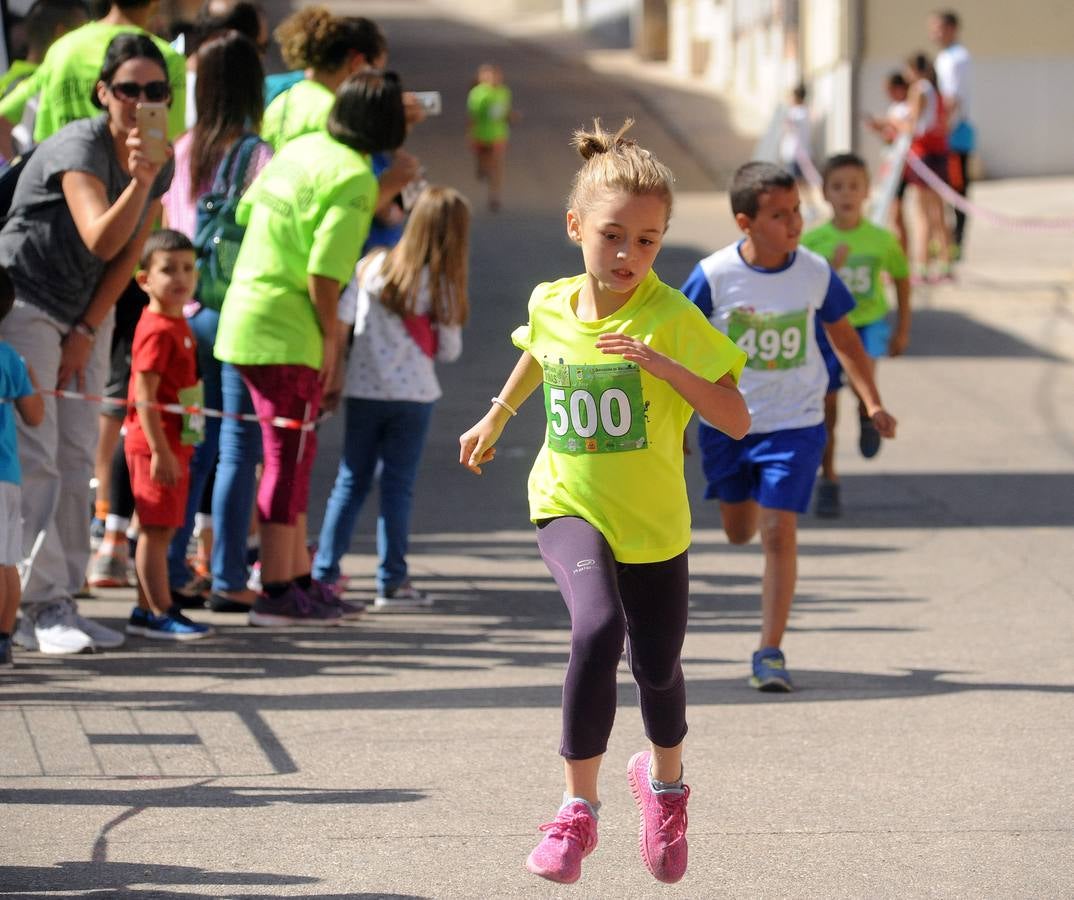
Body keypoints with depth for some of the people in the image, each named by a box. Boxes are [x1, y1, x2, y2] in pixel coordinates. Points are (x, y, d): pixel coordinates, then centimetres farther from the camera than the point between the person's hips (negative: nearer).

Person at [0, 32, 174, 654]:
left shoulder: (162, 164, 0)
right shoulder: (78, 148, -22)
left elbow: (129, 256, 3)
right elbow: (101, 240, -35)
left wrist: (86, 333, -2)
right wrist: (137, 182, -50)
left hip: (88, 316, 8)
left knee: (78, 461, 6)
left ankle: (61, 604, 10)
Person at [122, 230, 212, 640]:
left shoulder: (177, 324, 13)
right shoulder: (157, 330, -17)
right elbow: (144, 396, -20)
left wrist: (172, 449, 19)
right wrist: (160, 450, -23)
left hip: (174, 444, 10)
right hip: (155, 445, -10)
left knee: (160, 529, 13)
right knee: (156, 529, -5)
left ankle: (146, 611, 19)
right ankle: (161, 613, -3)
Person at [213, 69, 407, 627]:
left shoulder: (301, 149, 10)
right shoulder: (354, 178, -14)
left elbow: (245, 213, 17)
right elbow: (324, 271, -21)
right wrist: (330, 335, -8)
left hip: (242, 316, 8)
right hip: (287, 331, -8)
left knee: (292, 454, 17)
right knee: (289, 456, -2)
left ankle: (300, 577, 25)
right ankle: (276, 593, 1)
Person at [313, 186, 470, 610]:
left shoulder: (371, 266, 0)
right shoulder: (442, 283, -6)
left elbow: (338, 324, -2)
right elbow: (449, 349, -2)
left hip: (363, 390, 2)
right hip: (413, 395, -2)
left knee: (351, 482, 10)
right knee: (398, 486, 3)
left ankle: (324, 572, 9)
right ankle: (391, 582, 5)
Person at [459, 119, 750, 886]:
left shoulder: (673, 318, -16)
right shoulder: (550, 305, -4)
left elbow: (736, 419, -20)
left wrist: (662, 365, -31)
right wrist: (497, 417, 28)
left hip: (653, 521, 0)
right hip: (570, 506, 0)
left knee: (657, 666, 9)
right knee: (598, 629, -27)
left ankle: (666, 782, 44)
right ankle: (579, 809, -17)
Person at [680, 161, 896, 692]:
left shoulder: (816, 274, -11)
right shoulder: (715, 276, -16)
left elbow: (844, 338, 5)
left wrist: (872, 403, -3)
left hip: (795, 423, -1)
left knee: (779, 532, -12)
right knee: (739, 532, 18)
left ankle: (770, 653, -6)